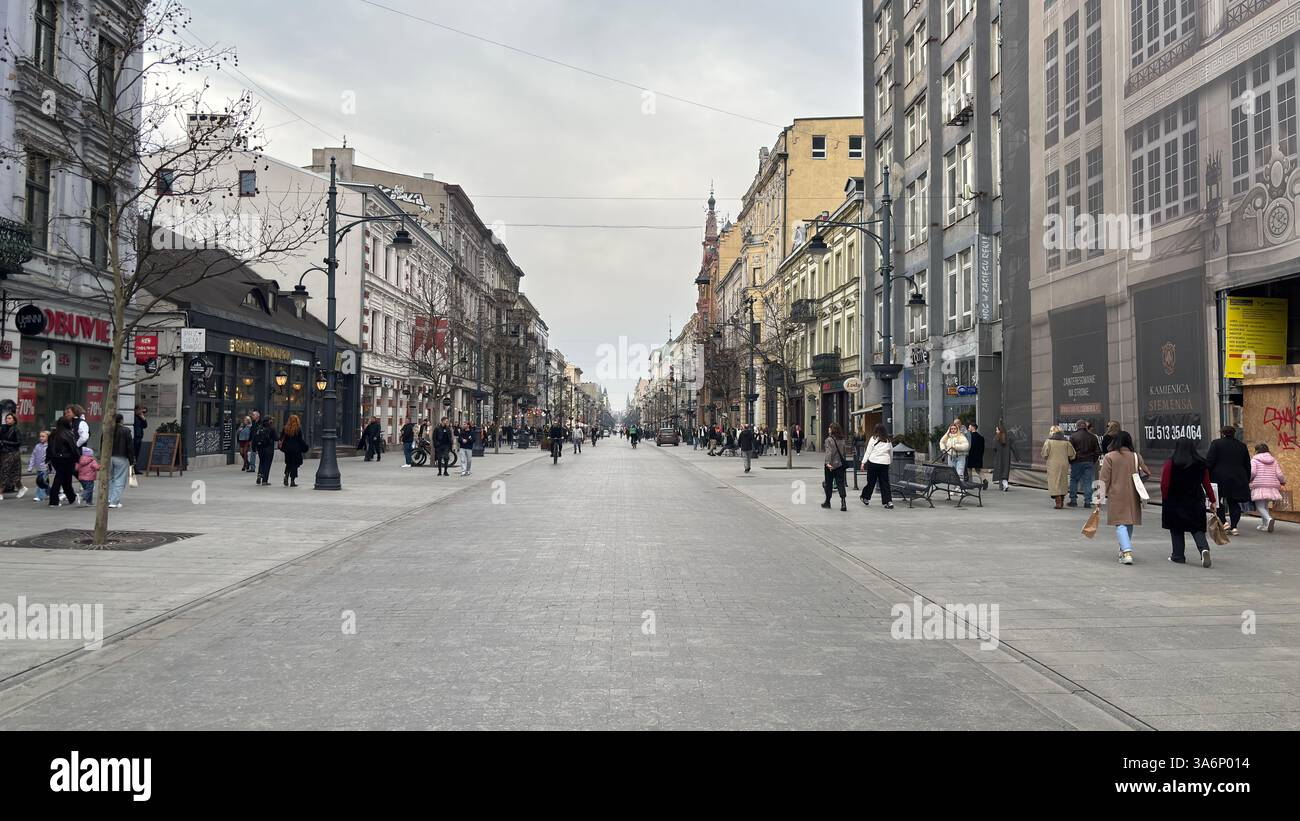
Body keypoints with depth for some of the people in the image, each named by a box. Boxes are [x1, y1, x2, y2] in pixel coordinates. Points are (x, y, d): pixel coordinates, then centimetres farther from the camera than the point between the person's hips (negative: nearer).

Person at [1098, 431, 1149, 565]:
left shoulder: (1109, 457, -7)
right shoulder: (1136, 457, 1)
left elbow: (1105, 478, -8)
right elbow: (1145, 474, 4)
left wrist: (1103, 494, -3)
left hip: (1116, 495, -4)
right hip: (1132, 495, 4)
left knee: (1120, 524, -5)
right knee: (1129, 523, 19)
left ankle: (1127, 553, -20)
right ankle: (1124, 549, 33)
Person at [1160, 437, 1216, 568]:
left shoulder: (1170, 463, -10)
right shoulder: (1201, 464, 0)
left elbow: (1164, 484, -10)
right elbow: (1207, 484, 2)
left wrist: (1164, 499, 2)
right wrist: (1212, 500, 10)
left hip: (1175, 502, -2)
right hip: (1196, 502, 2)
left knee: (1177, 530, 10)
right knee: (1197, 528, 8)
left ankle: (1178, 556, 14)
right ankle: (1204, 548, -17)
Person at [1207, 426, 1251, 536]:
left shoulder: (1216, 443, -3)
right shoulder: (1242, 445, 12)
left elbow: (1209, 462, -8)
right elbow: (1247, 465, 16)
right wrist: (1247, 480, 22)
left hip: (1220, 478, -4)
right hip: (1238, 479, 4)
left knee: (1218, 501, 8)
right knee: (1234, 502, 7)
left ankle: (1223, 522, -5)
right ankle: (1233, 526, 3)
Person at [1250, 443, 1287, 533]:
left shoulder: (1255, 460, 1)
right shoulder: (1273, 460, 13)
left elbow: (1252, 472, -13)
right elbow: (1279, 474, 6)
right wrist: (1283, 482, 25)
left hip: (1259, 486, -5)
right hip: (1272, 487, 5)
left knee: (1260, 506, -4)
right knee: (1265, 505, 19)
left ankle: (1269, 519, -32)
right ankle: (1265, 525, 15)